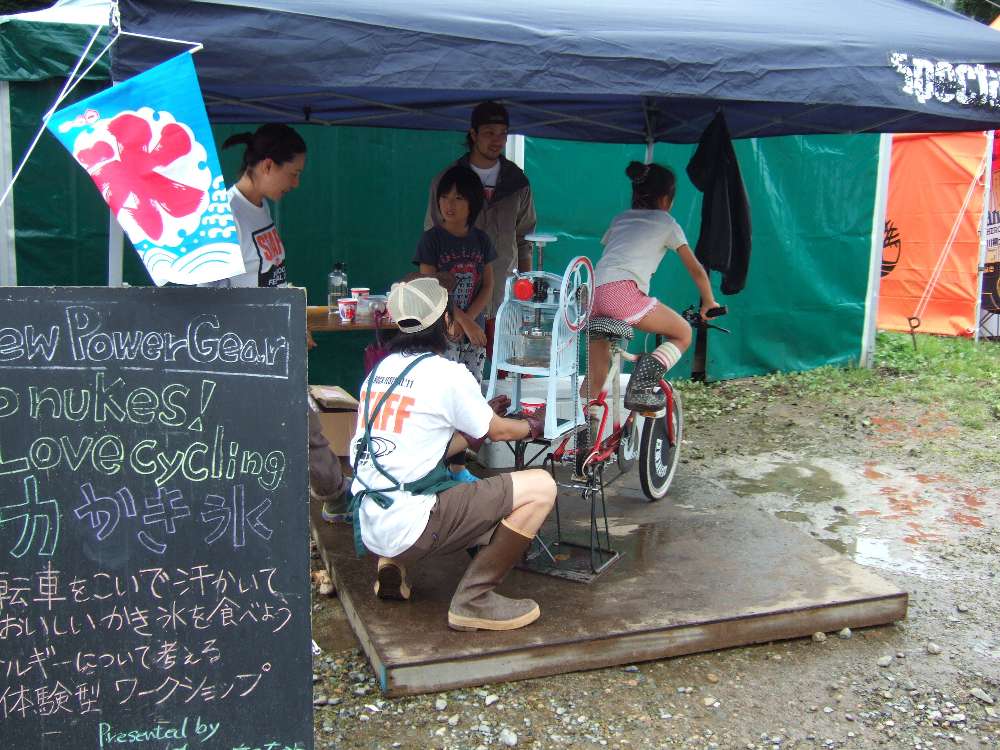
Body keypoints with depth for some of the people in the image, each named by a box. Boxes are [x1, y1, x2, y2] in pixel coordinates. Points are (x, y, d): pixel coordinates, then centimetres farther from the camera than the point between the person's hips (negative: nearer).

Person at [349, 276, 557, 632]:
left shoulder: (380, 369, 12)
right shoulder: (447, 374, -9)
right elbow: (497, 431, 6)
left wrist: (483, 413, 34)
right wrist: (534, 425, 27)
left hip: (367, 527, 8)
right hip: (406, 529, -8)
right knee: (540, 486, -8)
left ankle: (394, 563, 19)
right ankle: (473, 599, -6)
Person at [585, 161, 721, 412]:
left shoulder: (619, 219, 31)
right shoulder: (665, 221, 18)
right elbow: (696, 269, 23)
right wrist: (709, 303, 37)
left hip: (592, 294, 6)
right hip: (623, 292, -6)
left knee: (595, 376, 18)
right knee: (683, 334, 11)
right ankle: (641, 386, -8)